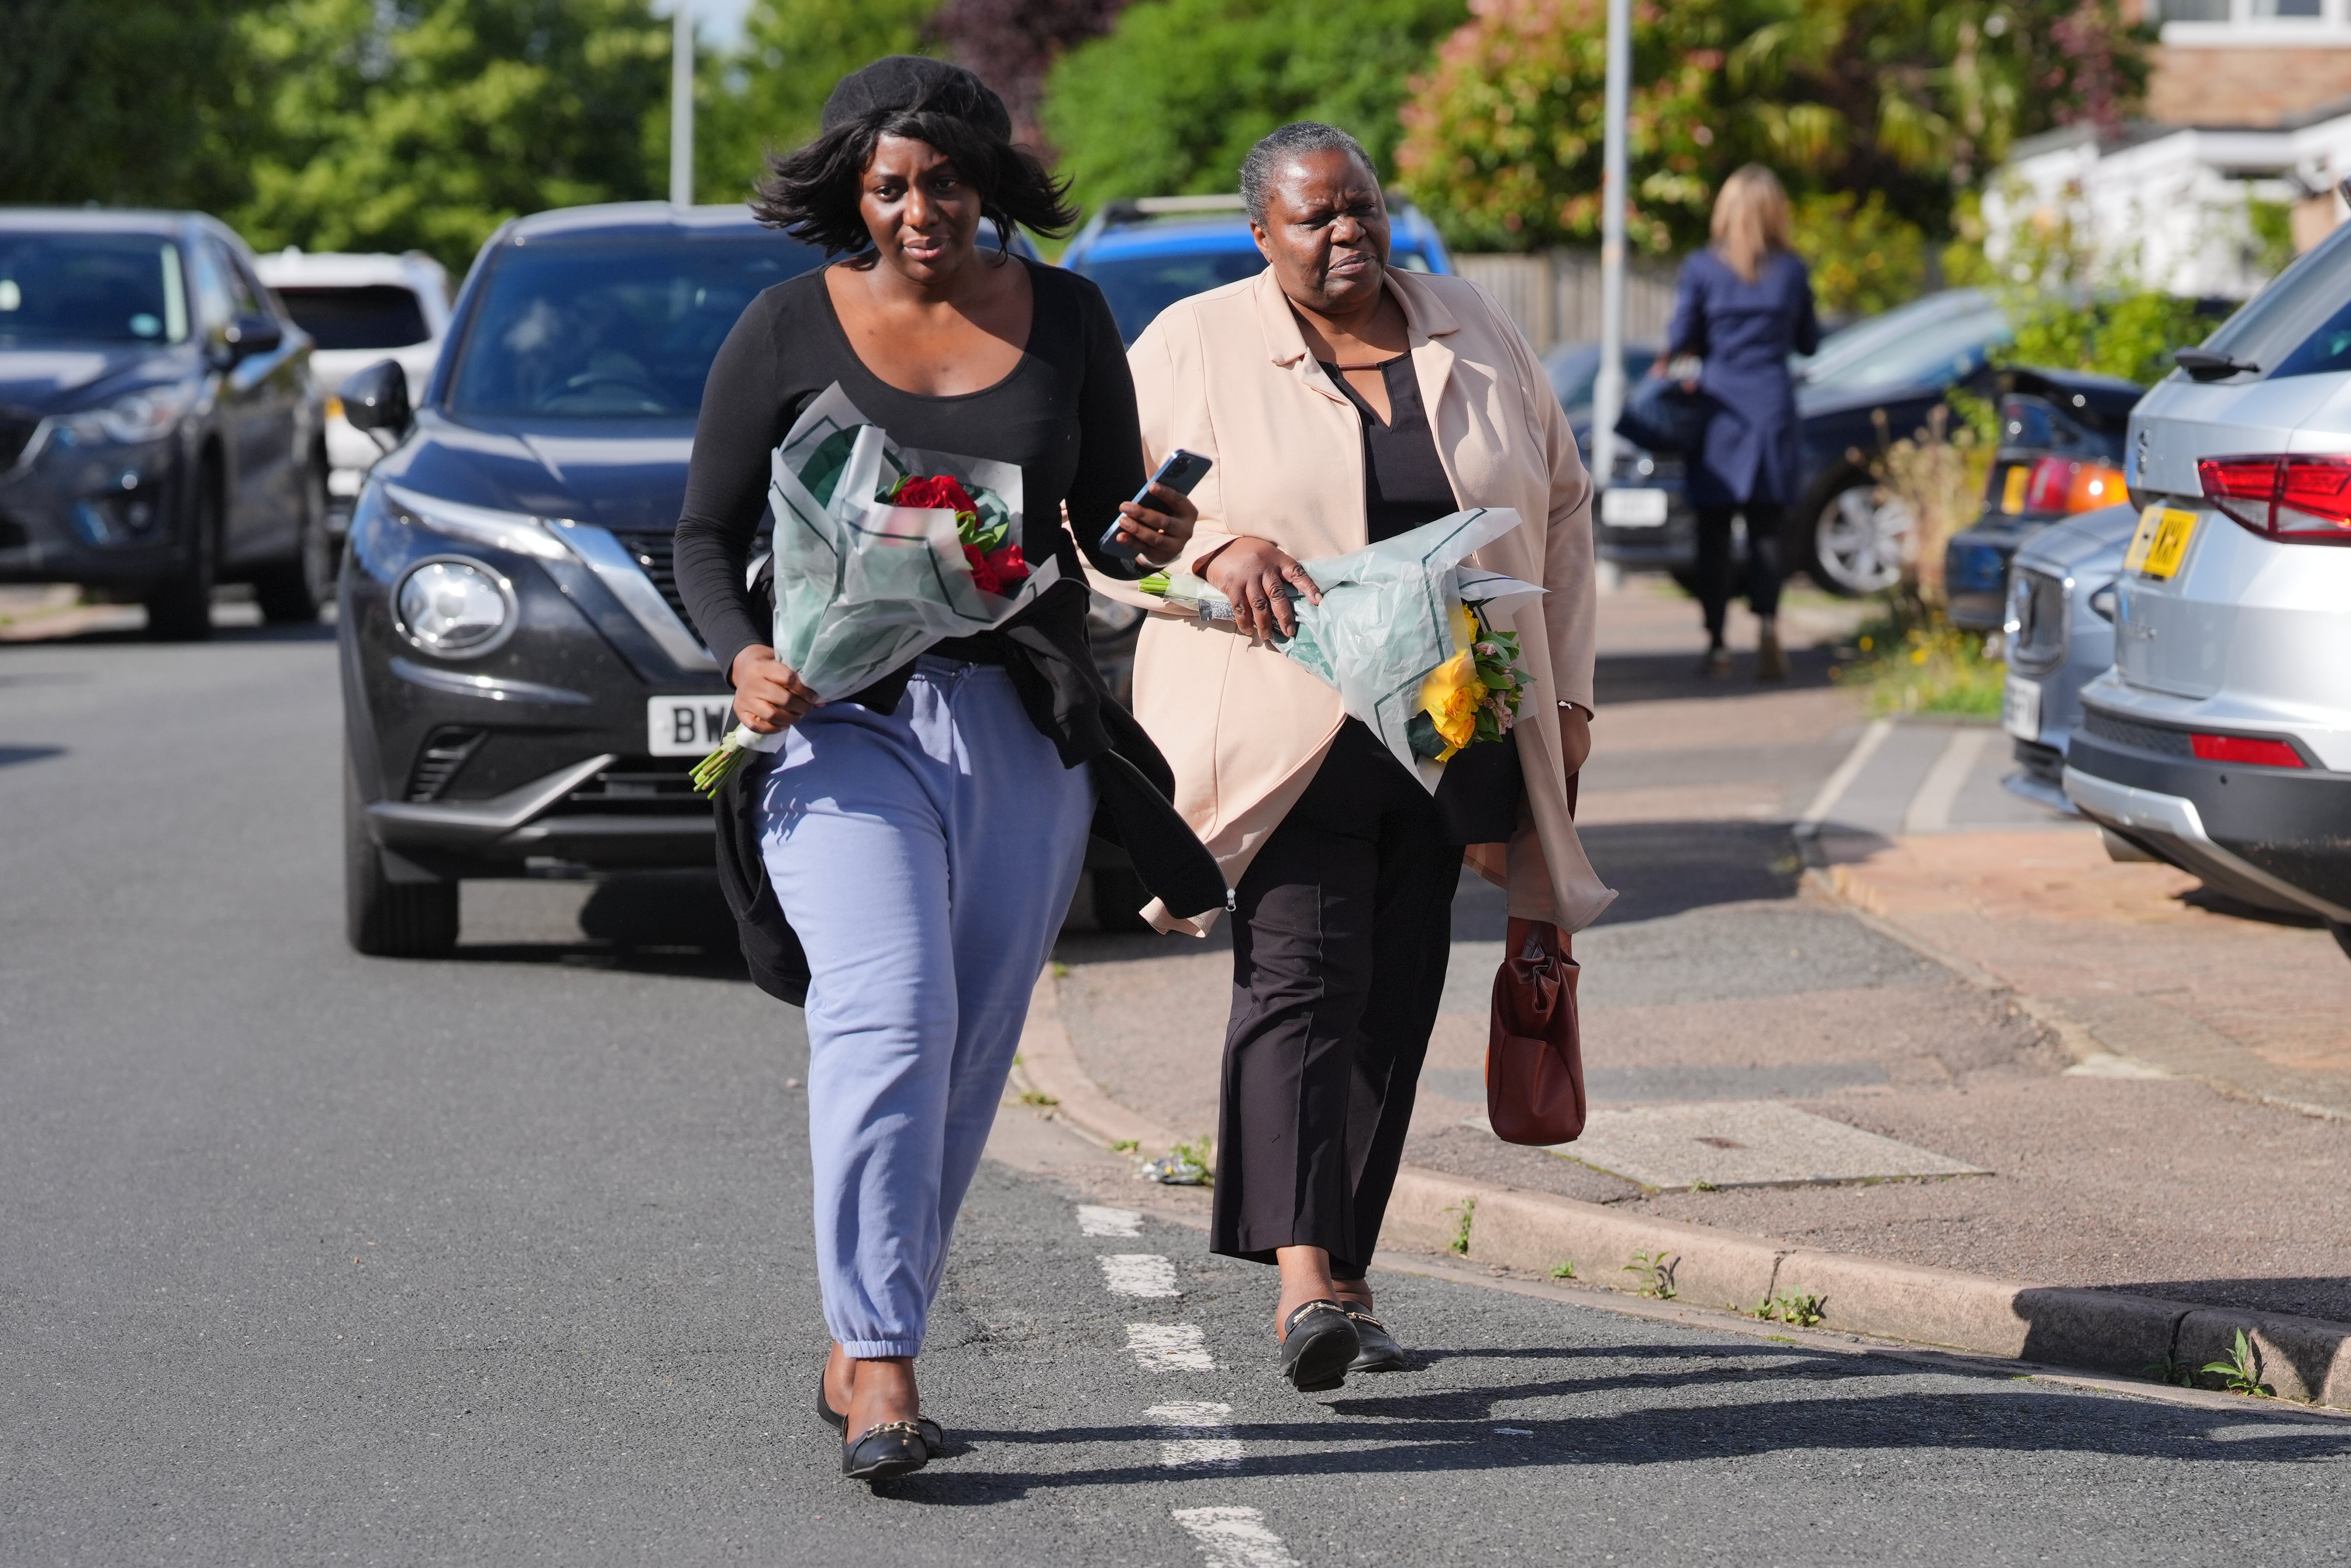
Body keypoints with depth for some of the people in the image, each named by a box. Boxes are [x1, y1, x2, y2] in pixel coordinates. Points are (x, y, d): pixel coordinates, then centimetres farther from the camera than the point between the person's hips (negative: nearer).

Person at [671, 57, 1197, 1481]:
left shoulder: (1063, 319, 9)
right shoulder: (790, 330, 2)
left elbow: (1110, 521, 11)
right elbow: (707, 534, 6)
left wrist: (1153, 534, -12)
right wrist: (743, 655, -13)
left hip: (1026, 723, 3)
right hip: (847, 717, -3)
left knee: (970, 1059, 4)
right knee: (889, 1022, -20)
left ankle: (860, 1352, 15)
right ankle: (882, 1366, -21)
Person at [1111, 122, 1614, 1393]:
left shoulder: (1473, 338, 11)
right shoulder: (1193, 350, 1)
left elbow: (1559, 509, 16)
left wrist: (1562, 690, 11)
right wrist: (1211, 548, -17)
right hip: (1284, 734, -4)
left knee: (1395, 1000, 5)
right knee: (1300, 981, -16)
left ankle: (1340, 1277, 13)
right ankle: (1304, 1275, -26)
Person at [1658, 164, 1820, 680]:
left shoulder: (1701, 269, -3)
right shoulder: (1792, 272, 3)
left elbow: (1680, 341, -3)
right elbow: (1809, 342, 12)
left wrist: (1665, 363, 18)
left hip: (1719, 408, -1)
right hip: (1772, 407, 1)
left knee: (1714, 531, 5)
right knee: (1767, 529, 2)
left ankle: (1717, 642, 2)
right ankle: (1767, 622, -20)